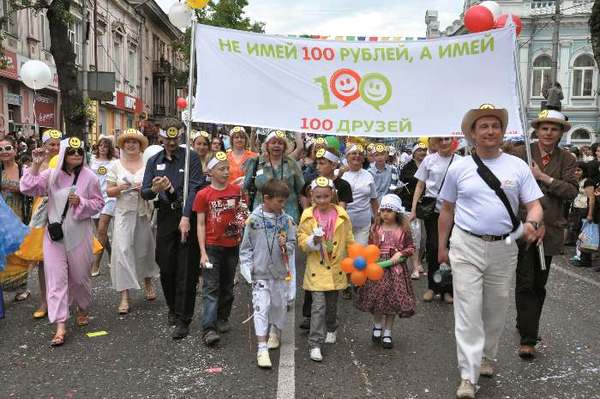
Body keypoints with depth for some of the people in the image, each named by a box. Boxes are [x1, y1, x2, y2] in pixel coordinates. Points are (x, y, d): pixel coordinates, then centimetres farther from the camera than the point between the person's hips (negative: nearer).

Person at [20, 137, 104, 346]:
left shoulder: (89, 177, -2)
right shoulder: (51, 175, 1)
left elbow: (99, 202, 3)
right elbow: (28, 188, -7)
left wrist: (81, 202, -15)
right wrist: (35, 165, -14)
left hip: (79, 233, -1)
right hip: (55, 233, 1)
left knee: (80, 276, 11)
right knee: (56, 277, -3)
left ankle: (82, 309, 38)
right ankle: (60, 325, 0)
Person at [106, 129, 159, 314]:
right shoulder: (116, 165, 5)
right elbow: (109, 192, 5)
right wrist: (120, 188, -14)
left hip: (144, 212, 0)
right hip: (124, 212, 0)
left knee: (145, 248, 12)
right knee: (122, 250, -7)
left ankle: (148, 281, 39)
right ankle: (124, 296, -3)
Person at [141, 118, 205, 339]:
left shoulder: (191, 158, -1)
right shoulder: (154, 161, 12)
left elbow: (194, 188, -12)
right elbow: (144, 193, 8)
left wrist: (186, 217, -23)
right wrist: (154, 190, -16)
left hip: (188, 217, -4)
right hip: (165, 217, 4)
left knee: (186, 270, -3)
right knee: (166, 267, 8)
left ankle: (183, 319, 4)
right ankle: (173, 308, 30)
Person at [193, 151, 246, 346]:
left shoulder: (237, 190, 2)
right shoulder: (203, 195, -6)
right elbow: (201, 224, -5)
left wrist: (242, 221, -6)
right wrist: (203, 252, -10)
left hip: (232, 245, 3)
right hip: (212, 247, -3)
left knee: (227, 285, 15)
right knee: (211, 287, -6)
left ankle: (222, 319, 31)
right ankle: (208, 329, -8)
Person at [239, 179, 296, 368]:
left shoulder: (287, 220, -3)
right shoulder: (254, 219, -8)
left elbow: (292, 244, 3)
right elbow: (246, 246, 0)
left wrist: (286, 246, -18)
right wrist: (247, 266, -5)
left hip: (281, 272, 3)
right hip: (260, 273, -3)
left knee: (280, 305, 16)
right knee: (261, 308, -7)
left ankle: (275, 333, 43)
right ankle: (262, 349, -4)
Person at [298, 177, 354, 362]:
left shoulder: (341, 215, -3)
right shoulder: (308, 215, -6)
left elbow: (349, 240, 6)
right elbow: (301, 241, -3)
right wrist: (313, 240, -23)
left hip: (336, 268, 2)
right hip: (316, 268, -2)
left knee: (332, 304, 18)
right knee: (318, 305, -8)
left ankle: (331, 329, 45)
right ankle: (315, 344, -1)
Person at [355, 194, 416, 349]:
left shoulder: (403, 229, -3)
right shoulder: (376, 228, -1)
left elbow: (411, 247, 5)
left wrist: (400, 253, -12)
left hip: (396, 268, 0)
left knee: (392, 300, 5)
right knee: (376, 297, 2)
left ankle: (387, 333, 22)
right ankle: (377, 326, 31)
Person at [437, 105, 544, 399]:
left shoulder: (518, 166, 2)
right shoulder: (459, 168, 1)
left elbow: (534, 205, 1)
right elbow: (447, 210, 9)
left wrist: (533, 223, -22)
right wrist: (442, 246, 10)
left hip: (503, 248, 2)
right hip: (466, 246, -1)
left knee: (496, 309, 15)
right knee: (468, 311, -4)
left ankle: (486, 357, 38)